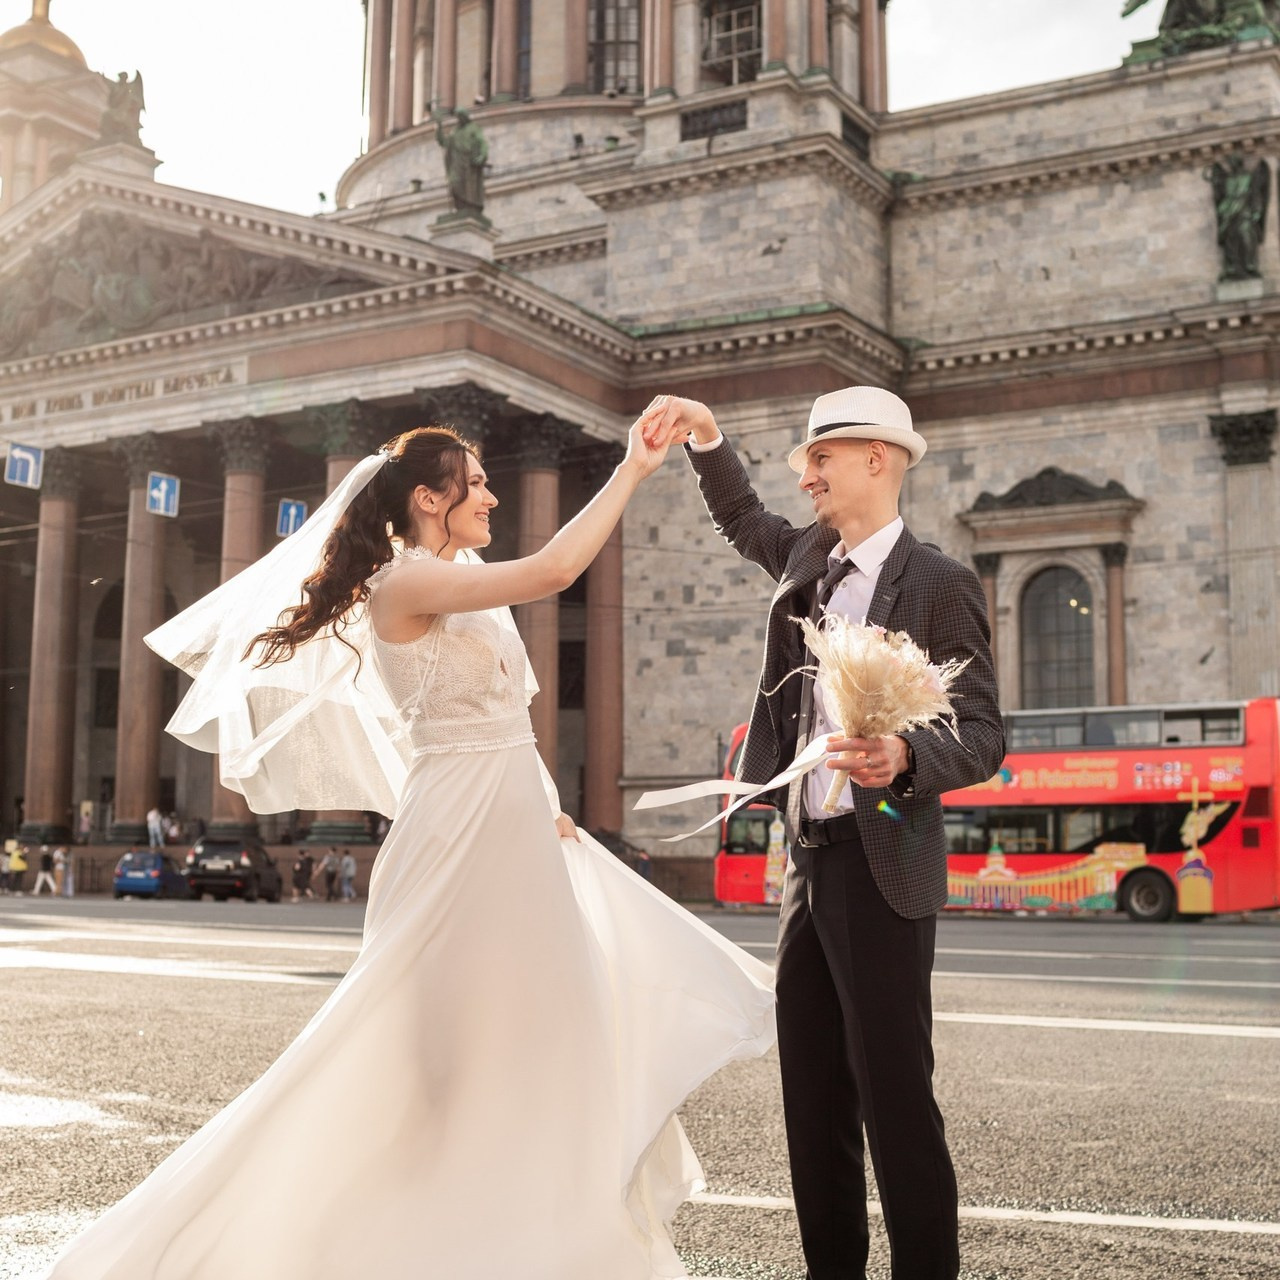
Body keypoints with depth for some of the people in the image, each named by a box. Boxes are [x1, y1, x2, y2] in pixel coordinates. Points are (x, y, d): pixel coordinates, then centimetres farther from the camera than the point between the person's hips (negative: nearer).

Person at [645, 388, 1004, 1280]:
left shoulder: (939, 585, -9)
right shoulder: (811, 556, 12)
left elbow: (983, 737, -12)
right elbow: (743, 520, 33)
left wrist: (904, 758, -31)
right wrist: (705, 439, 18)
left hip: (881, 869, -7)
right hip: (807, 858, 8)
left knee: (895, 1097, -5)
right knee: (812, 1097, 11)